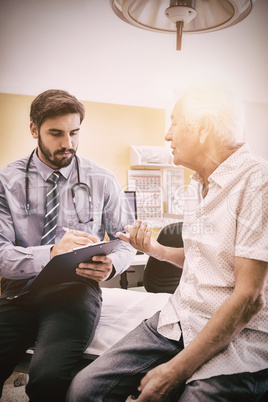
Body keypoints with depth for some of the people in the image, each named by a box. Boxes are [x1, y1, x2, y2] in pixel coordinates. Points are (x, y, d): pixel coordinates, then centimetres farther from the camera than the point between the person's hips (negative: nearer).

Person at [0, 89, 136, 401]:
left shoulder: (102, 181, 3)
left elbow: (125, 239, 9)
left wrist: (111, 265, -13)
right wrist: (51, 253, -24)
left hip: (75, 289, -1)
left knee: (49, 375, -27)